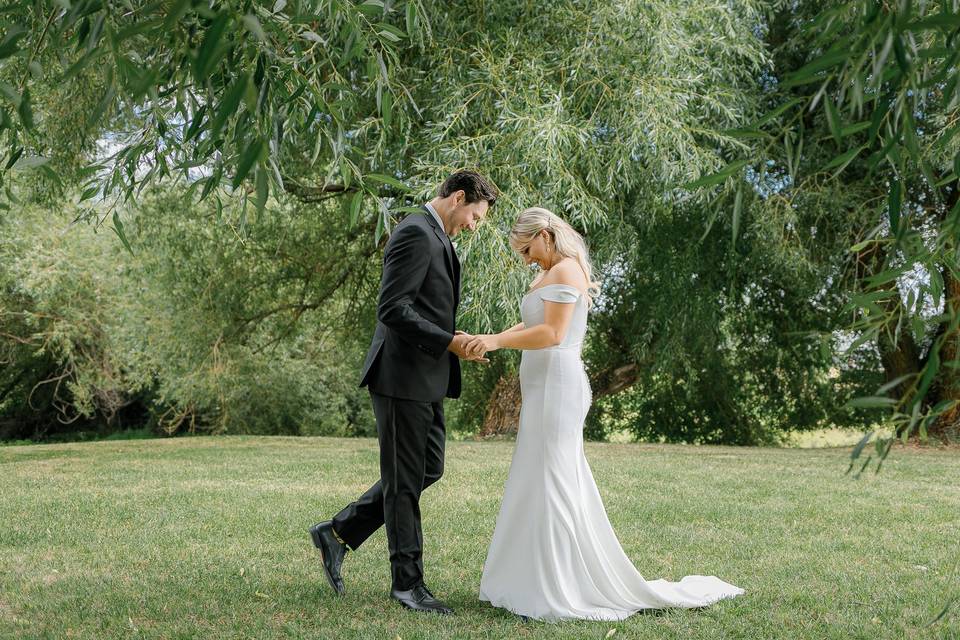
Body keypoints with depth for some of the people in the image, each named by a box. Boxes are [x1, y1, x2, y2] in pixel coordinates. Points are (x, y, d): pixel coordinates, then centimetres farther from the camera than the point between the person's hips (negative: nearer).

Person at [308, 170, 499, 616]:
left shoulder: (436, 238, 18)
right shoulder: (415, 234, -14)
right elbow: (392, 309, -22)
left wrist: (456, 341, 10)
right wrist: (449, 341, -20)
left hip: (425, 379, 10)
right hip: (402, 377, -10)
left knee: (428, 470, 15)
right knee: (405, 481, 0)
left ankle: (339, 533, 22)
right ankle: (407, 583, 12)